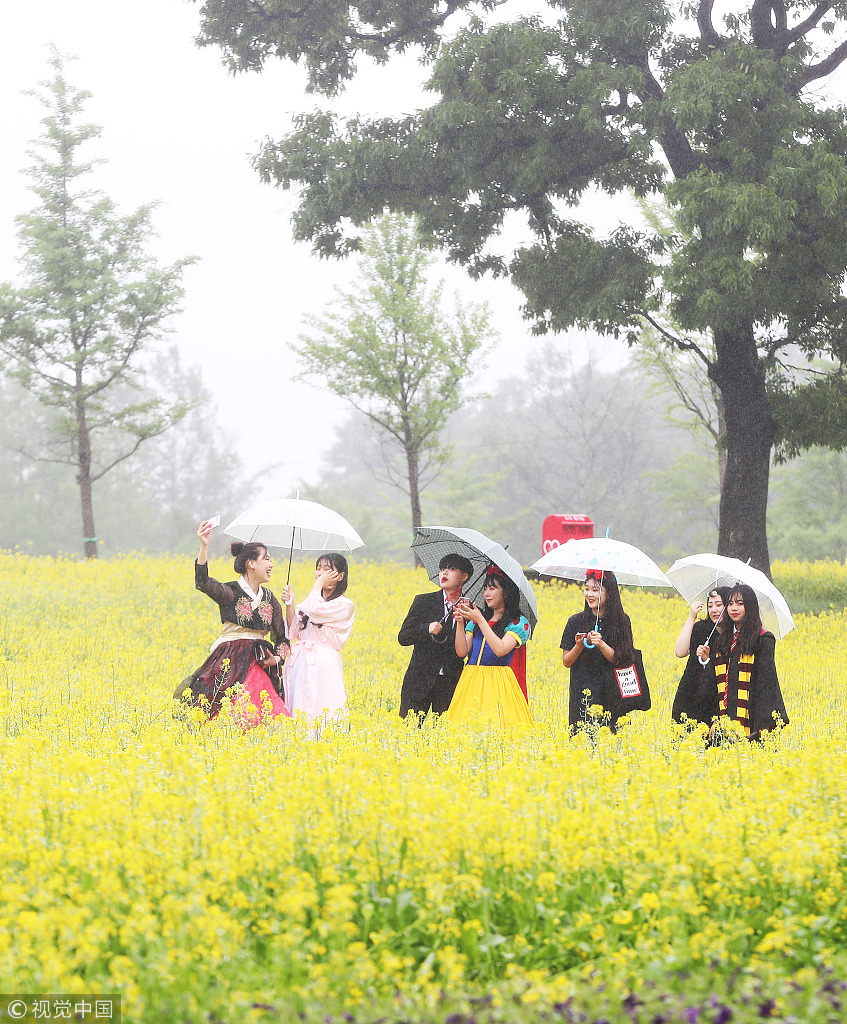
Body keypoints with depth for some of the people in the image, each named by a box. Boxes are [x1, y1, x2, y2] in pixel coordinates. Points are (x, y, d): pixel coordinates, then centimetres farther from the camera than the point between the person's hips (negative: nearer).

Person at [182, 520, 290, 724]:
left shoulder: (270, 600, 15)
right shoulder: (230, 593, -3)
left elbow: (282, 638, 22)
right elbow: (202, 582, -23)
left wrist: (277, 658, 0)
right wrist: (204, 547, -34)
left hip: (260, 666, 5)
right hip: (231, 663, -5)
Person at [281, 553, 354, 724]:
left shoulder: (344, 605, -2)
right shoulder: (311, 601, 17)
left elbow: (315, 610, -18)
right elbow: (293, 633, 12)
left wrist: (319, 583, -4)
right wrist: (289, 605, 0)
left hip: (324, 664, -6)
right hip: (300, 664, 6)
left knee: (320, 714, -11)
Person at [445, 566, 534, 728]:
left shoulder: (518, 623, 1)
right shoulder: (475, 620, 15)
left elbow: (500, 650, -15)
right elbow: (462, 652, 7)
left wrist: (480, 620, -13)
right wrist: (459, 622, -4)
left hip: (498, 683, -4)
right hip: (471, 682, 4)